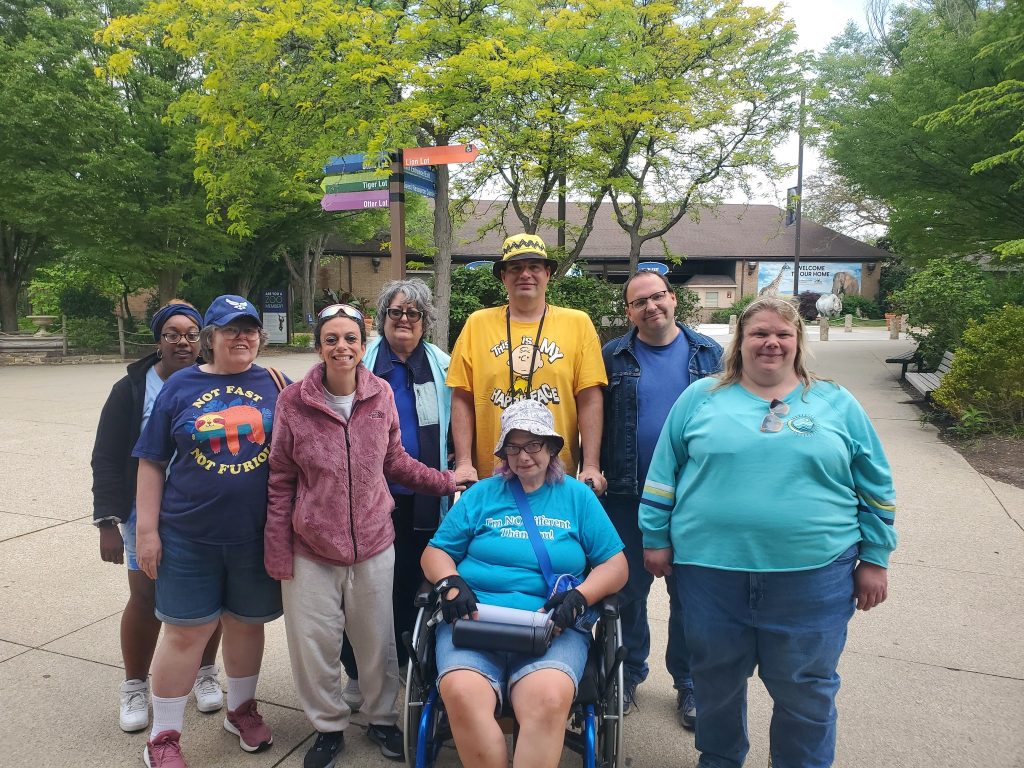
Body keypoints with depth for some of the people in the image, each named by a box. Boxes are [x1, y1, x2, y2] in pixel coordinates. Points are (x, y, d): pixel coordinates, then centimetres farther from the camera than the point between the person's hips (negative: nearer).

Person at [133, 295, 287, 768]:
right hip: (189, 535, -1)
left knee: (247, 623, 15)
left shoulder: (274, 385, 0)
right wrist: (147, 530, -2)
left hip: (256, 534, 1)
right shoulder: (180, 386, -1)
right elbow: (152, 463, 1)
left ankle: (241, 708, 38)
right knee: (186, 632, 6)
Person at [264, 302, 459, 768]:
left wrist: (448, 482, 3)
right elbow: (281, 481, -3)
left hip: (373, 544, 1)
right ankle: (328, 726, 35)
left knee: (377, 641, 14)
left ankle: (381, 718, 39)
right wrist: (277, 553, -2)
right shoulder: (293, 402, -9)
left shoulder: (381, 395, -4)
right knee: (313, 643, 9)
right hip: (311, 550, -1)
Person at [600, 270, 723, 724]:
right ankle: (630, 673, 32)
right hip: (627, 496, 0)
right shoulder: (613, 357, 1)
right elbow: (594, 421, 2)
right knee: (628, 589, 12)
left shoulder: (707, 353, 5)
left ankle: (688, 683, 29)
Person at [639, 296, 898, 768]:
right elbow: (663, 472, 6)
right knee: (716, 681, 16)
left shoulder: (837, 405, 6)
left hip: (812, 574, 0)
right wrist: (656, 538, 4)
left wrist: (874, 558, 7)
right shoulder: (701, 397, 4)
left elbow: (875, 488, 10)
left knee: (806, 690, 12)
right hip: (710, 568, 1)